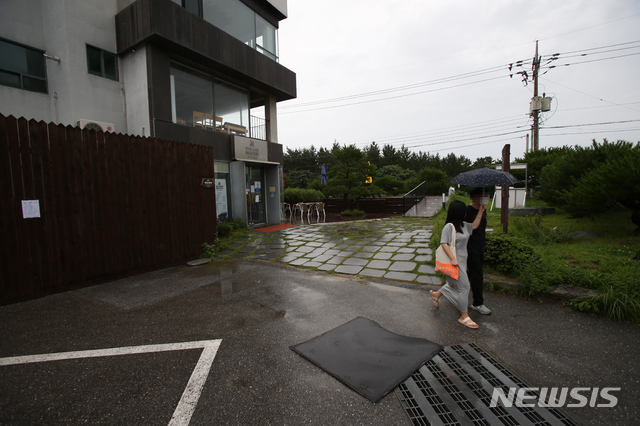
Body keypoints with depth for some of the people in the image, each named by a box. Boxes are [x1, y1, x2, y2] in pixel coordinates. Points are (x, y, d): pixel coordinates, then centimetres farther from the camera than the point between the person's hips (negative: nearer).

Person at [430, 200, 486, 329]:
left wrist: (480, 212, 18)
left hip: (462, 261, 9)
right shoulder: (449, 226, -18)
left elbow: (474, 226, 25)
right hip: (455, 261, -9)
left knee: (454, 284, 22)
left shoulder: (463, 225, 9)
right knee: (463, 287, -3)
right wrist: (453, 258, -25)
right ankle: (464, 317, 11)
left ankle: (436, 294, 45)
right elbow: (444, 243, -22)